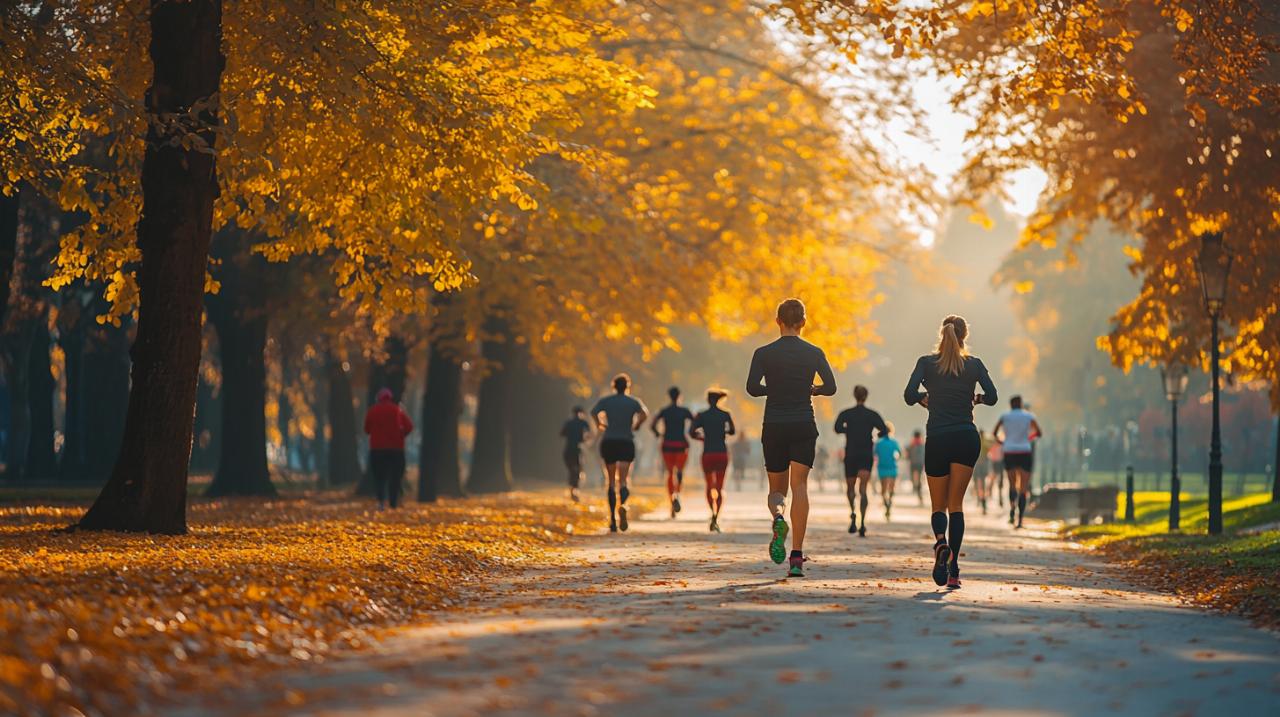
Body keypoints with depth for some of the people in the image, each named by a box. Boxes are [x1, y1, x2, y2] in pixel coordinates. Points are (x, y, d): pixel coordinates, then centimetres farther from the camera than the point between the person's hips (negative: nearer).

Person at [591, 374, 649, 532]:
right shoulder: (633, 402, 3)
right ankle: (622, 506, -40)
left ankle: (613, 520, 9)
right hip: (626, 444, -1)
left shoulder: (606, 401, 5)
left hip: (608, 443, 1)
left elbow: (594, 412, -14)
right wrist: (636, 425, 1)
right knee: (623, 482, -6)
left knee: (611, 483, 13)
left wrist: (599, 424, 4)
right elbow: (644, 413, -17)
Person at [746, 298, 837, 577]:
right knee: (799, 486, -4)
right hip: (804, 427, 0)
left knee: (777, 488, 15)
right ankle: (796, 557, -17)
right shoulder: (814, 353, 1)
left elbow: (752, 388, -13)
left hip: (774, 428, 0)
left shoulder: (763, 353, -2)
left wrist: (772, 389, 8)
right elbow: (830, 387, -5)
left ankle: (778, 518, -22)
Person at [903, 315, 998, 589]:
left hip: (937, 438, -1)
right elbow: (992, 397, -3)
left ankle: (940, 542, -24)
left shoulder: (927, 362, 2)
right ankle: (953, 568, -10)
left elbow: (909, 395, -9)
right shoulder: (974, 364, 5)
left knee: (938, 505, 10)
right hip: (966, 438, 1)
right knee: (956, 504, 5)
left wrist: (924, 398, 12)